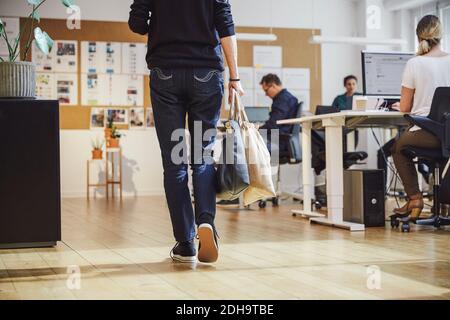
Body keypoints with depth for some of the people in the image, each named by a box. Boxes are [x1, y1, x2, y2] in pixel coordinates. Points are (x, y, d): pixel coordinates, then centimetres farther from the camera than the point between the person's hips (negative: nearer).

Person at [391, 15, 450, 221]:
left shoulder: (414, 64, -8)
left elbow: (405, 108, -3)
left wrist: (401, 106, 21)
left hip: (427, 133, -3)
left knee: (399, 147, 27)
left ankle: (414, 198, 19)